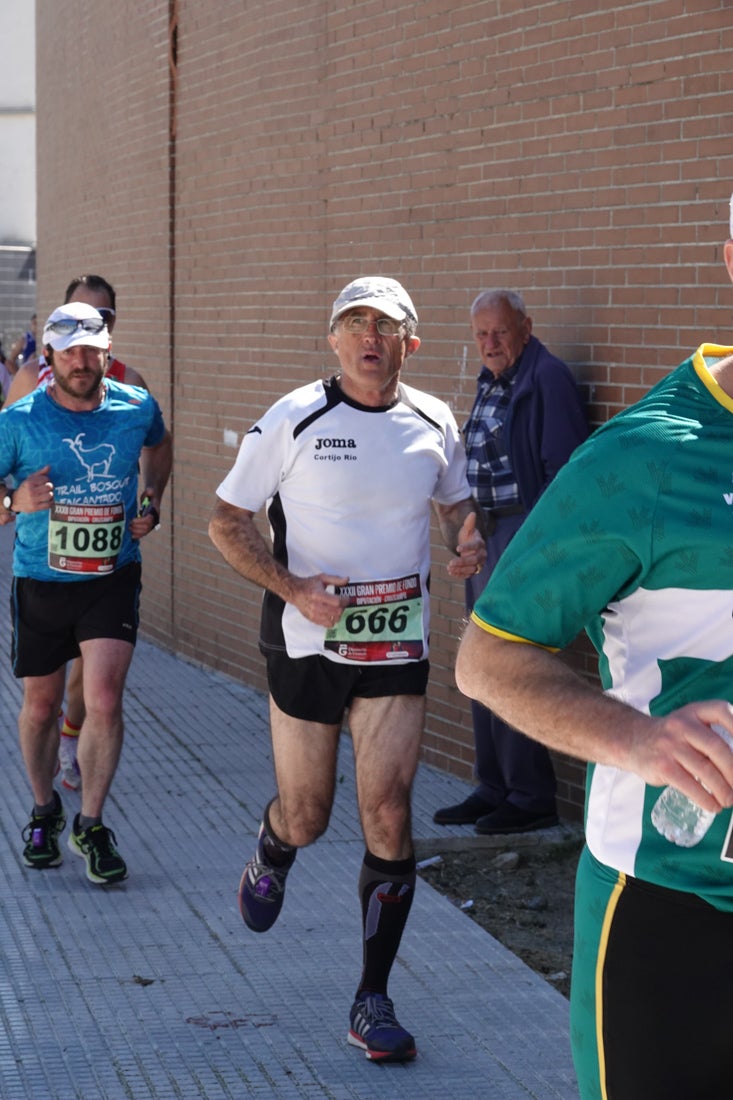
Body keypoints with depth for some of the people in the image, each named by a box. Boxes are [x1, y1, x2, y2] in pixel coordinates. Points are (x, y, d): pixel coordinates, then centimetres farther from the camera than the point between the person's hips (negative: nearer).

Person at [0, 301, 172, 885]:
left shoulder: (137, 408, -4)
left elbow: (159, 447, 20)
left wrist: (151, 506, 7)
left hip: (113, 576, 0)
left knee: (104, 701, -12)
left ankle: (91, 824, 3)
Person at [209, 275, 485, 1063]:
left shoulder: (434, 424, 2)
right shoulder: (293, 421, -9)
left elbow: (454, 500, 20)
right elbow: (227, 522, -3)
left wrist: (468, 538, -4)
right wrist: (294, 589, -18)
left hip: (397, 648, 2)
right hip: (306, 645, -2)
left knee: (388, 814, -7)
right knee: (305, 817, 9)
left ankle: (373, 1001, 4)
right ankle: (270, 859, 49)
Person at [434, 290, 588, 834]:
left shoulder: (547, 380, -13)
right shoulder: (491, 382, 14)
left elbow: (565, 473, -17)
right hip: (485, 535, 10)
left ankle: (531, 799, 3)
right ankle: (493, 790, 24)